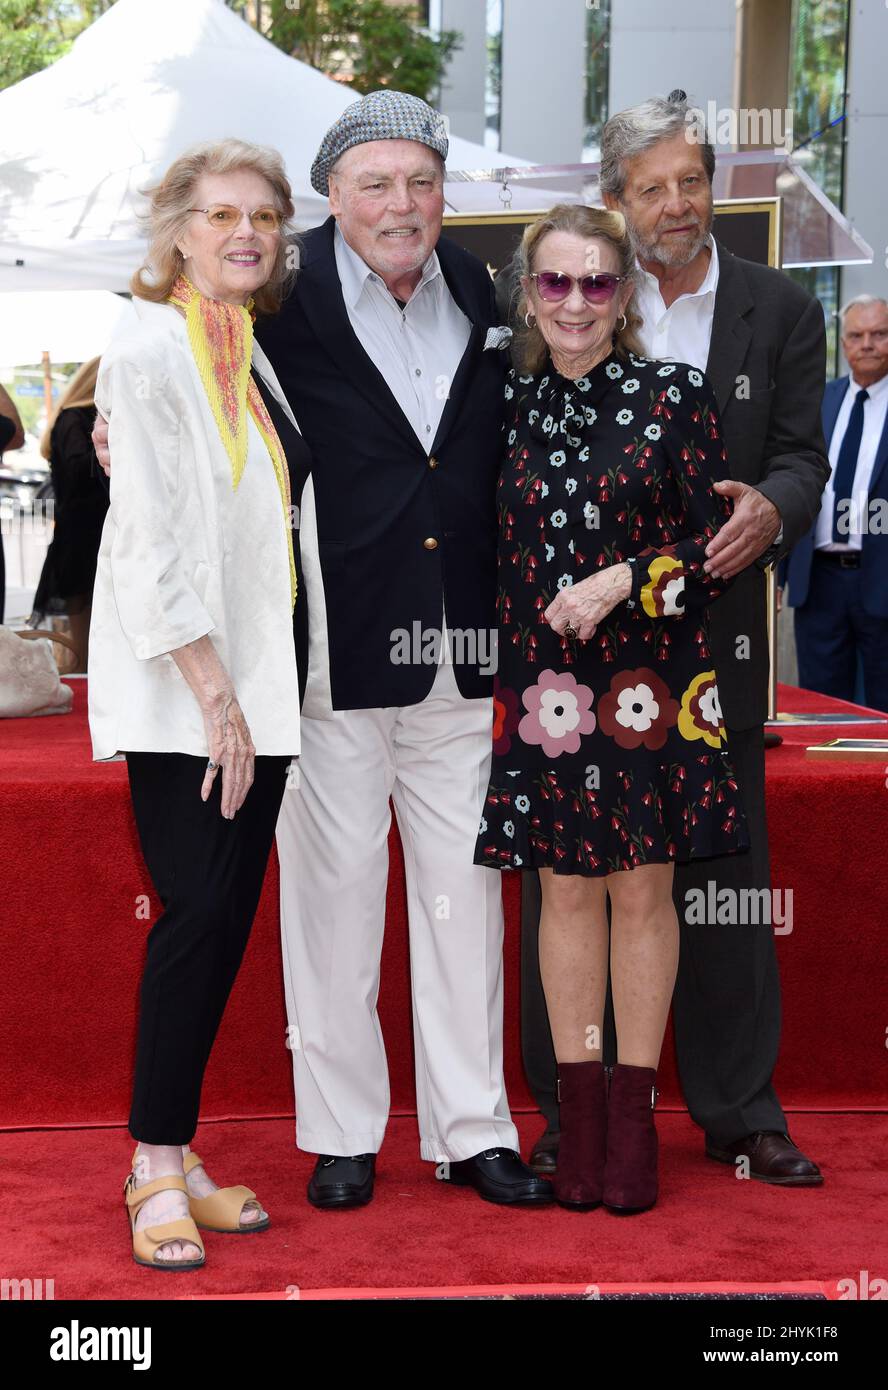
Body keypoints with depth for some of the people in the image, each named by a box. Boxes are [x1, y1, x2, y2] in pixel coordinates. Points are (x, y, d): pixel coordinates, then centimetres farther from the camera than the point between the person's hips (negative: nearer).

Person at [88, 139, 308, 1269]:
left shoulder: (265, 355, 14)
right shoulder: (148, 353, -7)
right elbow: (150, 539, -12)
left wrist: (248, 693, 11)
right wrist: (213, 692, -15)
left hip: (251, 687, 7)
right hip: (177, 694, -7)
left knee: (231, 919, 5)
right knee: (198, 912, -10)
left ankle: (176, 1154, 12)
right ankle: (157, 1173, -1)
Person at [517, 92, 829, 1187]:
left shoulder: (779, 310, 6)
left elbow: (800, 452, 1)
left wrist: (770, 508, -21)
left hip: (714, 634, 1)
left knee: (724, 878, 7)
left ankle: (739, 1111, 19)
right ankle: (573, 1116, 16)